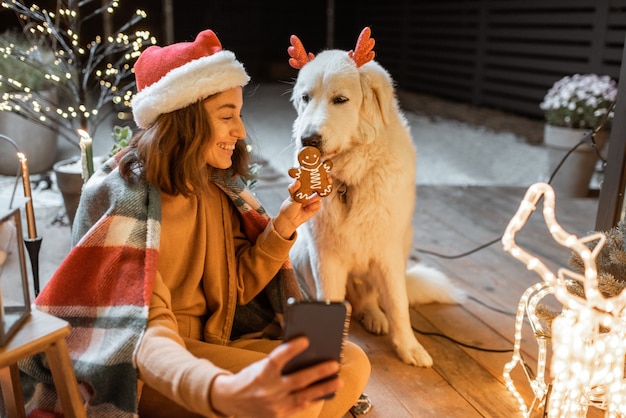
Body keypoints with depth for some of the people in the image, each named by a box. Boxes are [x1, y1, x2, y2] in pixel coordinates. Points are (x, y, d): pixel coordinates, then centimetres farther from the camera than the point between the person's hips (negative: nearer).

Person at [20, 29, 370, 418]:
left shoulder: (218, 188, 1)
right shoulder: (120, 198, -19)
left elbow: (236, 289, 4)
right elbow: (144, 330, -29)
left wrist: (283, 226, -12)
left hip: (212, 342, 6)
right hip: (148, 368, -6)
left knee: (352, 364, -10)